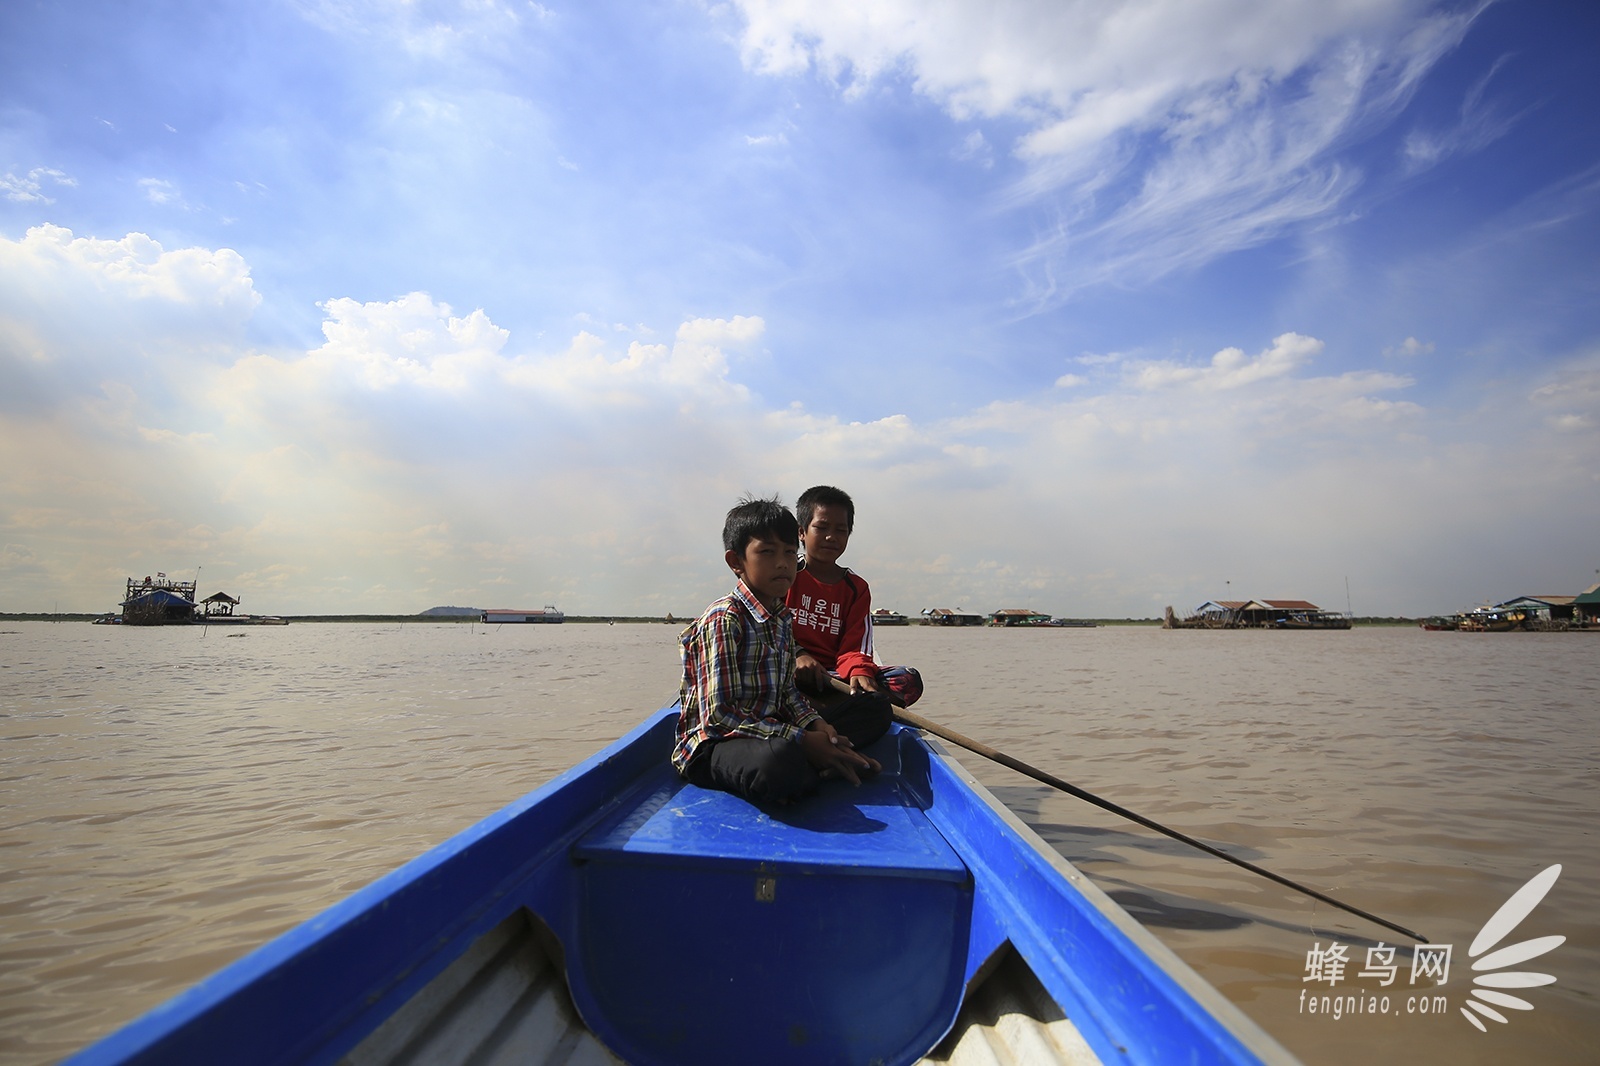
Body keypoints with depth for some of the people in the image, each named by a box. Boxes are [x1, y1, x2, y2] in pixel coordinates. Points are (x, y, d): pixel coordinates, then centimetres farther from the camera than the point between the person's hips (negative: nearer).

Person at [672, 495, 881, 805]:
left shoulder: (781, 618, 10)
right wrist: (800, 741, -24)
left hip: (770, 733, 8)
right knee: (781, 763, -41)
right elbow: (718, 715, -23)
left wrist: (814, 723, -4)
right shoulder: (723, 620, -17)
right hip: (711, 745, -8)